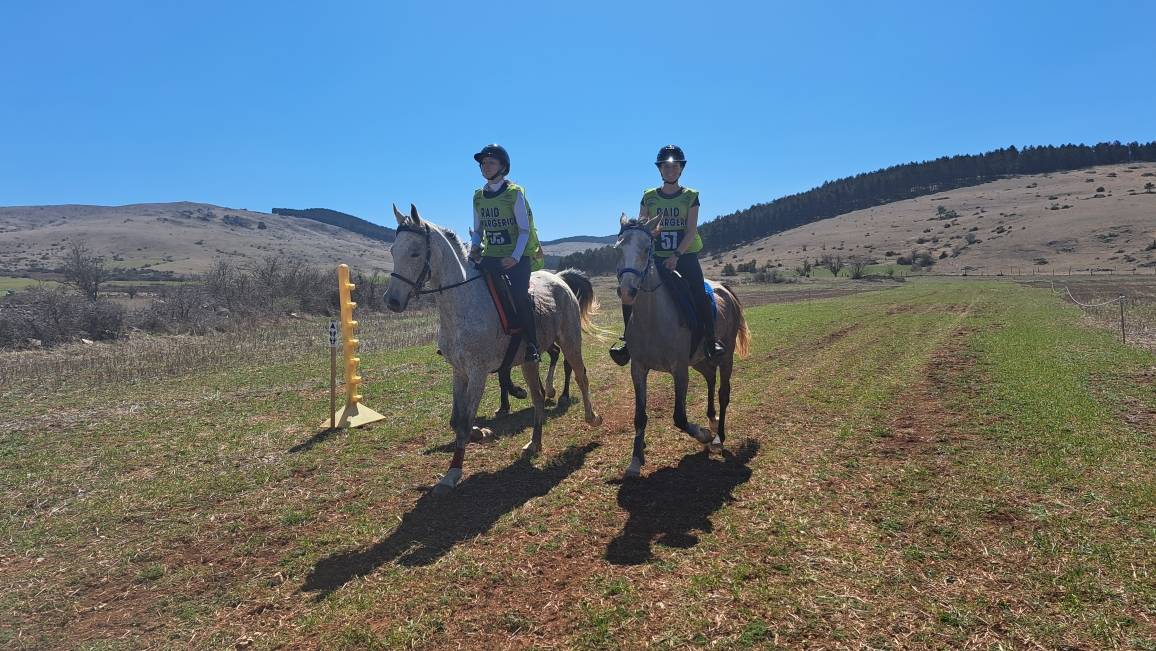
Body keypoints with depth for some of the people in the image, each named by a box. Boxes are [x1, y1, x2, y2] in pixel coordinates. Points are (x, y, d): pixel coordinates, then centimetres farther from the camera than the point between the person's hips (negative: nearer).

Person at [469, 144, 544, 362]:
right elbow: (477, 230, 17)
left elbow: (525, 230, -7)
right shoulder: (478, 196, 10)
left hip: (517, 257, -5)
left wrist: (515, 257, -19)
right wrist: (474, 246, -4)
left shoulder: (515, 193, -5)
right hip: (490, 256, 5)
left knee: (518, 294, -24)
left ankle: (531, 344, -10)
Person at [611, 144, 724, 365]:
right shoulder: (649, 196, 10)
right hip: (655, 257, 2)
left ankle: (710, 339, -10)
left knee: (699, 294, -23)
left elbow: (691, 231, -5)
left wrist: (676, 256, -19)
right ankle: (629, 337, -5)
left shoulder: (690, 196, 5)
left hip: (684, 256, -2)